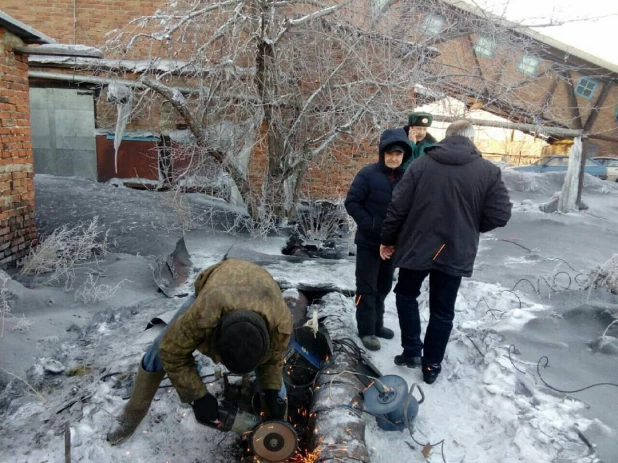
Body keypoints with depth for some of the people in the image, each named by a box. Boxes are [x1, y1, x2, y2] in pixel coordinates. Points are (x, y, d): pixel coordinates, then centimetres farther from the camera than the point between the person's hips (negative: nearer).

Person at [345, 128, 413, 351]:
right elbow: (351, 202, -12)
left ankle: (377, 324, 31)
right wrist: (370, 225, -19)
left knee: (383, 286, 16)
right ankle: (366, 330, 14)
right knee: (367, 287, 3)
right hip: (369, 242, -5)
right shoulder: (368, 174, -13)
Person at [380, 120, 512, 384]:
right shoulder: (489, 171, -4)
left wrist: (387, 239, 7)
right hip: (456, 253, 1)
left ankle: (412, 352, 20)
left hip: (416, 247, 0)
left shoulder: (421, 164, -4)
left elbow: (398, 206, -5)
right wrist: (470, 226, 13)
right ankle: (432, 366, 24)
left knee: (406, 295, 23)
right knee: (442, 311, 14)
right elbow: (500, 215, -6)